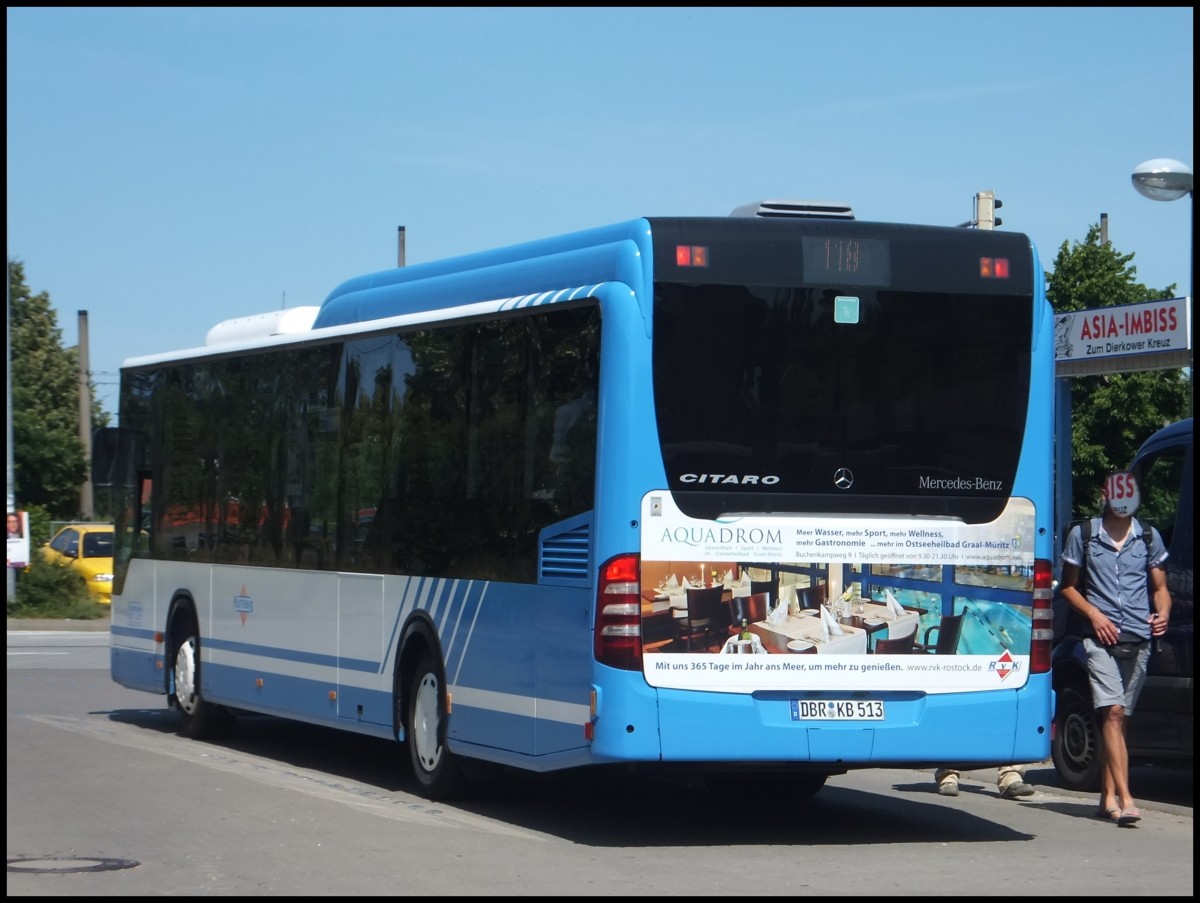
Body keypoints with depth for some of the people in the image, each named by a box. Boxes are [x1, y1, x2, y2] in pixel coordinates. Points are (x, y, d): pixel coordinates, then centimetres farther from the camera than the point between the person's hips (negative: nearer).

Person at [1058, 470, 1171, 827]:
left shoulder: (1149, 538, 10)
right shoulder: (1083, 536, 4)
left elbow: (1160, 587, 14)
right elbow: (1068, 586, 10)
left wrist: (1163, 614, -7)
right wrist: (1094, 614, -6)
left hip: (1138, 638, 3)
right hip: (1101, 637, -3)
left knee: (1117, 717, 8)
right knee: (1112, 713, -15)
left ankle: (1107, 797, 16)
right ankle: (1125, 799, -23)